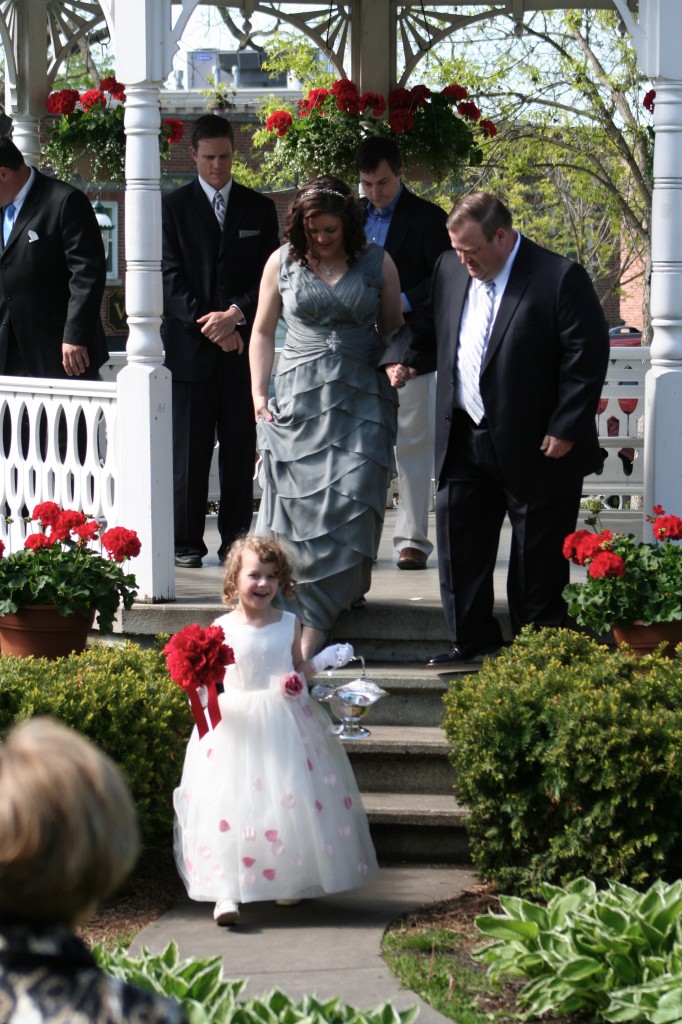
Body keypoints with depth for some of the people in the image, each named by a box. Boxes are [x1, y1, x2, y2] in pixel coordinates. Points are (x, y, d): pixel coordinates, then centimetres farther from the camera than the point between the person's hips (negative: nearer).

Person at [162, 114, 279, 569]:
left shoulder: (260, 209, 12)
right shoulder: (174, 207, 6)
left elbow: (270, 276, 6)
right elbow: (171, 277, -1)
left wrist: (237, 314, -10)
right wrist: (208, 325, -11)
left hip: (243, 347, 2)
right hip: (190, 347, -2)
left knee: (241, 449, 3)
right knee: (189, 450, -1)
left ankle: (237, 540, 9)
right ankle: (187, 543, 4)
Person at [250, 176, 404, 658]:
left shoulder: (377, 263, 4)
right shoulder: (282, 263, 7)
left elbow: (394, 330, 13)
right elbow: (263, 331, 13)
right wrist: (259, 394, 5)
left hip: (361, 401, -1)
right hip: (299, 400, 1)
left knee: (350, 500, -11)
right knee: (299, 503, -2)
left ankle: (316, 619, -9)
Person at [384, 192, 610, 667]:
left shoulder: (560, 277, -13)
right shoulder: (450, 269, 5)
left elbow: (587, 357, -13)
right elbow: (425, 321, 21)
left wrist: (565, 429, -15)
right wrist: (400, 355, 1)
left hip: (536, 446, -6)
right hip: (465, 440, 6)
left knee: (537, 552, 5)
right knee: (458, 537, 9)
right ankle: (471, 639, 21)